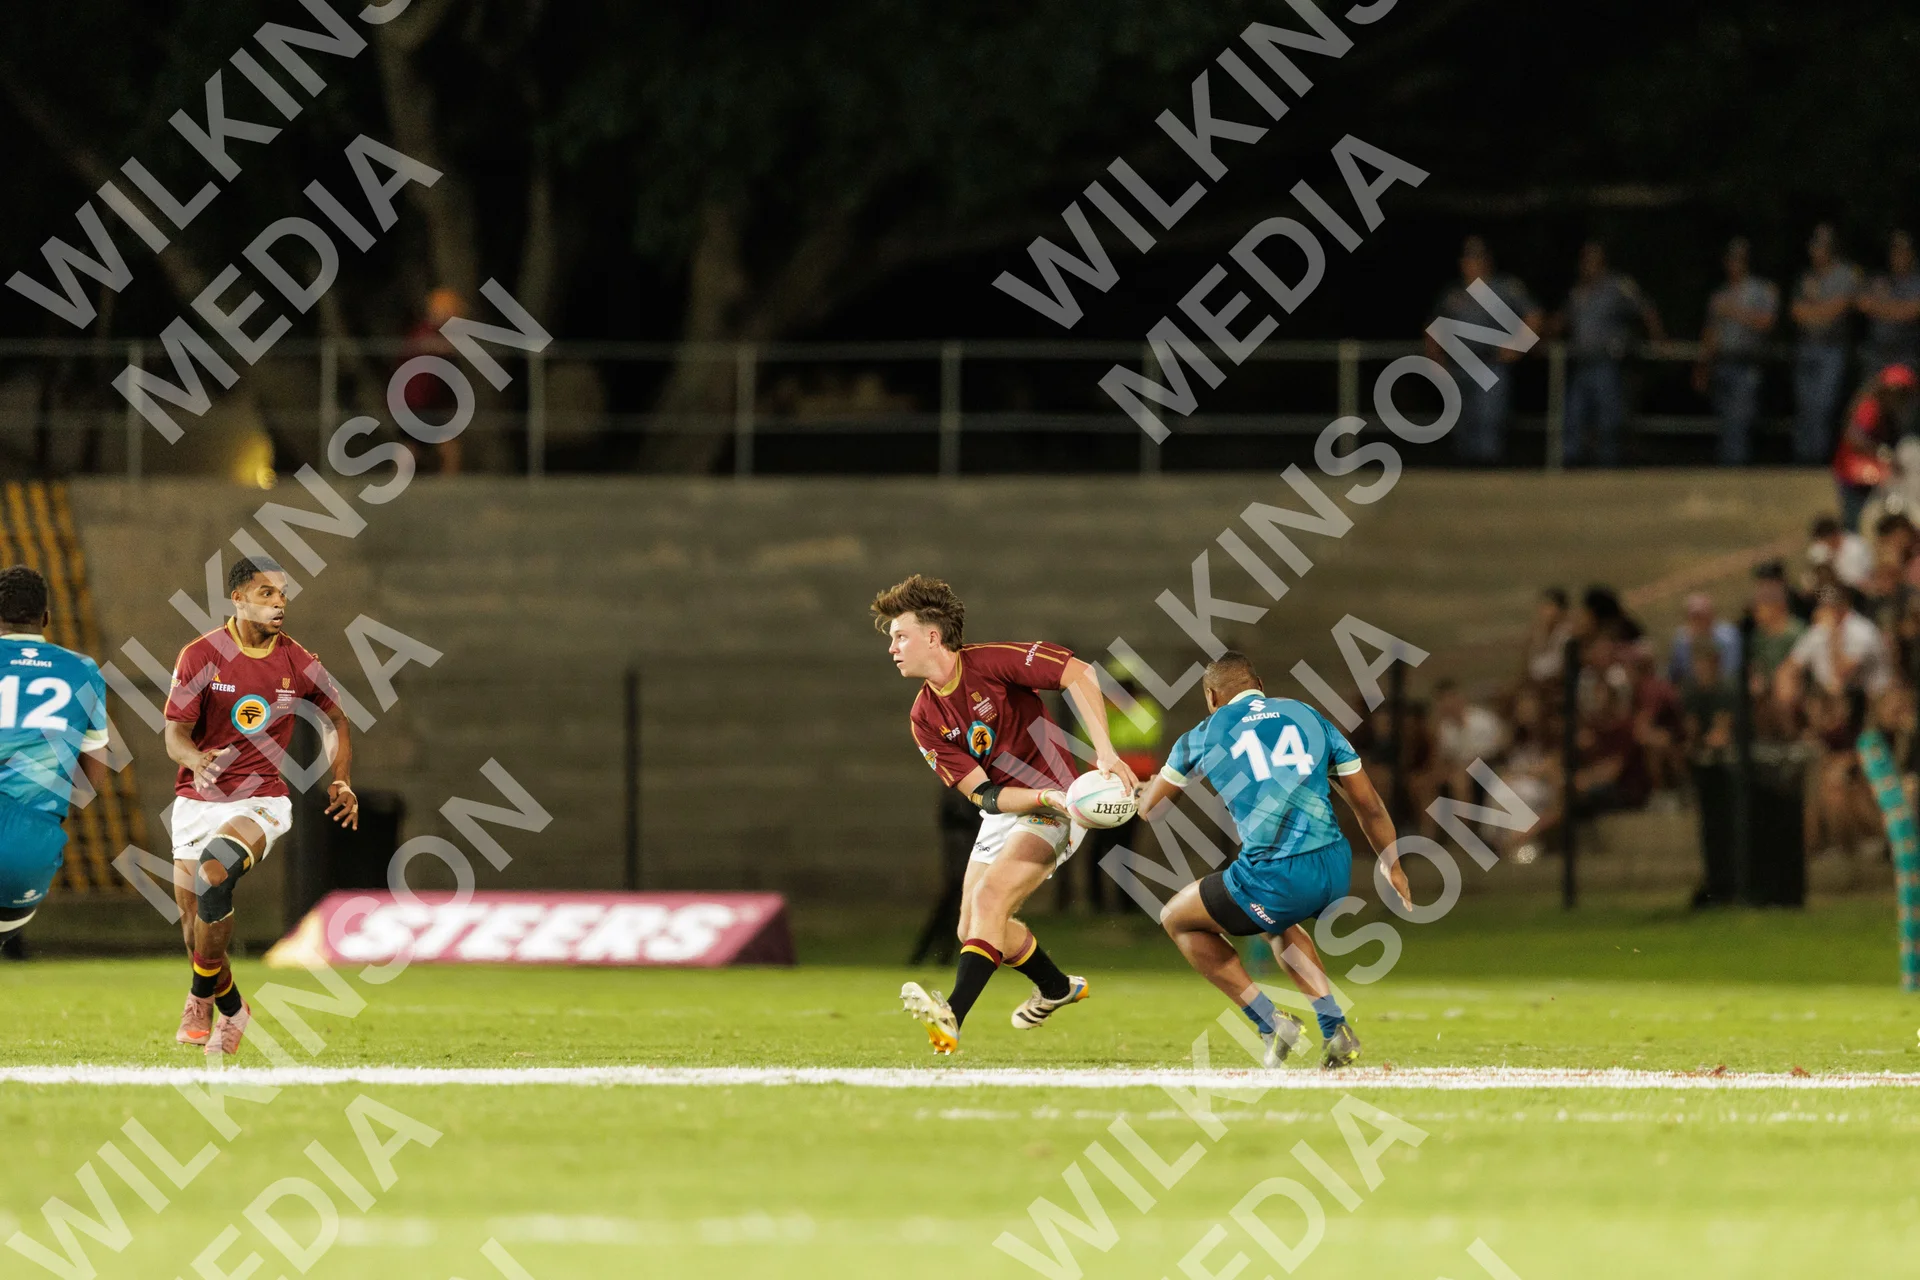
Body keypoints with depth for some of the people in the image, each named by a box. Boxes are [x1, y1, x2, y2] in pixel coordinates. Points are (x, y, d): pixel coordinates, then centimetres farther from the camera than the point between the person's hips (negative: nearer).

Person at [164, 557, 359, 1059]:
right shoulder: (201, 656, -4)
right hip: (197, 800, 1)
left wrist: (341, 782, 7)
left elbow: (336, 720, 19)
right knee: (193, 918, 0)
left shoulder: (298, 664, 1)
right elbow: (175, 733, -5)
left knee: (213, 874, -30)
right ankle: (230, 1009, 27)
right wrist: (197, 761, -28)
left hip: (261, 800, -1)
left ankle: (202, 996, -14)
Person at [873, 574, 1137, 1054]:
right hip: (1001, 814, 8)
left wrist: (1105, 753, -31)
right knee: (973, 928, 12)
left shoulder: (991, 663, -19)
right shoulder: (925, 719, -3)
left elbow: (1079, 675, -22)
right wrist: (1044, 796, -29)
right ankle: (1057, 988, 39)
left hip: (1049, 810, -8)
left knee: (989, 896, -26)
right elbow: (982, 794, -11)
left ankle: (953, 1017, -38)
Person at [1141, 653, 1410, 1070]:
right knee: (1277, 922, 39)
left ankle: (1270, 1023, 14)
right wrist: (1393, 866, 33)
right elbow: (1369, 806, 18)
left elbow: (1149, 809, 22)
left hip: (1276, 876, -5)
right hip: (1336, 871, 5)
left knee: (1176, 918, 21)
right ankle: (1336, 1027, 24)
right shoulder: (1309, 717, 16)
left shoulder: (1204, 735, 10)